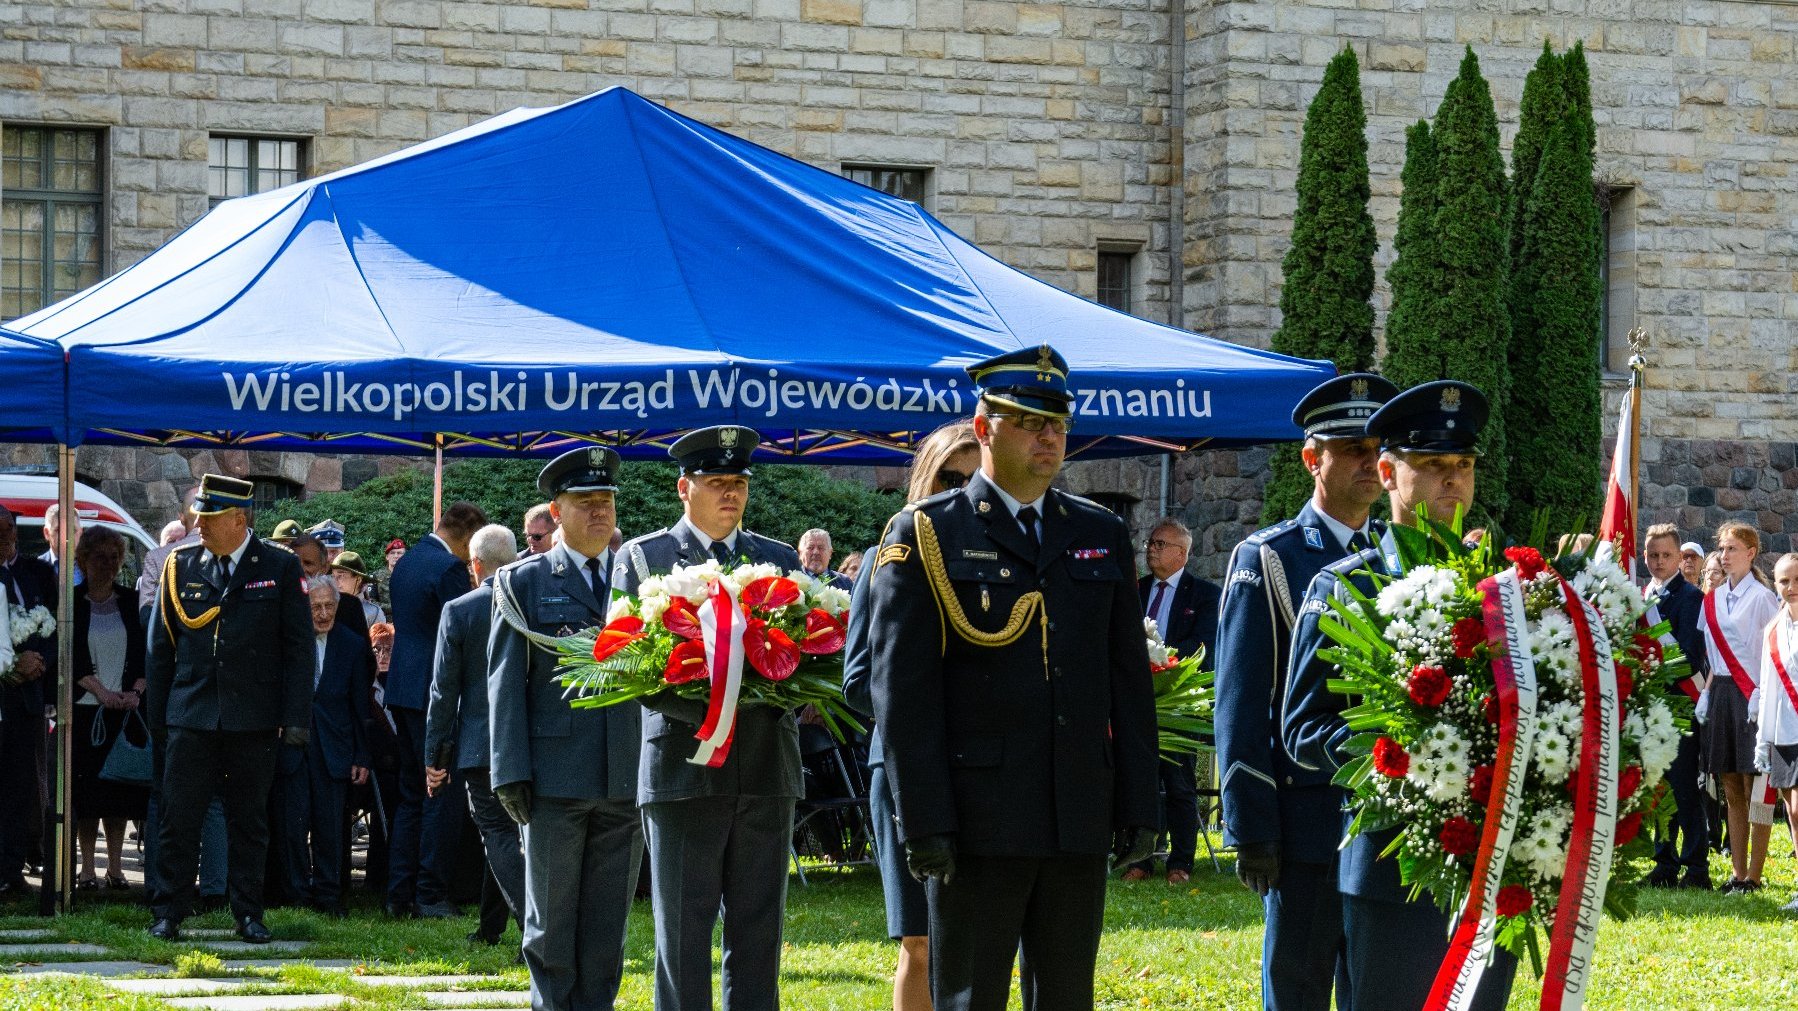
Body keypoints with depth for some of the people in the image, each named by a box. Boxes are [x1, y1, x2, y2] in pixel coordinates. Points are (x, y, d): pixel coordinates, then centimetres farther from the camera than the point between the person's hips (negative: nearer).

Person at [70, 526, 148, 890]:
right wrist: (103, 693, -15)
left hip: (125, 708, 2)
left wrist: (135, 691, -10)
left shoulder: (132, 603, 8)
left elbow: (144, 654, 6)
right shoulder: (71, 604, 1)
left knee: (120, 789, 2)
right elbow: (73, 659, -5)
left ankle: (115, 867, 8)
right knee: (87, 789, -1)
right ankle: (87, 868, 5)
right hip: (85, 709, -2)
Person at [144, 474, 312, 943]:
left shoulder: (280, 569, 1)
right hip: (190, 717, 1)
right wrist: (156, 716, 8)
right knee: (179, 818, -1)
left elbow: (298, 648, 1)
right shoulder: (180, 566, 6)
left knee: (249, 822, 7)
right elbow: (161, 645, 11)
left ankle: (248, 915, 15)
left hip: (253, 722, -1)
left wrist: (295, 719, -5)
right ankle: (168, 915, 6)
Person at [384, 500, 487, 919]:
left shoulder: (407, 562, 13)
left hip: (402, 689, 9)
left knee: (410, 795, 13)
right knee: (442, 795, -4)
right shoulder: (449, 568, -15)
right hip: (435, 691, -9)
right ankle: (430, 894, -4)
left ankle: (399, 894, 11)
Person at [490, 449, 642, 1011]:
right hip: (556, 779, -2)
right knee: (551, 922, 3)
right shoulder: (525, 582, 5)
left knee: (608, 923, 6)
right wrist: (511, 773, -8)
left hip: (628, 779, 2)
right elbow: (506, 683, 1)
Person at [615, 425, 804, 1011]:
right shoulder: (642, 558, 4)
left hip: (767, 770, 3)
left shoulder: (781, 561, 14)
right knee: (683, 929, 0)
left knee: (759, 930, 6)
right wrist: (703, 712, -19)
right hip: (683, 768, -3)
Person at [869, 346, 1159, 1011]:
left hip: (1081, 824, 4)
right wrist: (924, 823, -13)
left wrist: (1138, 806, 6)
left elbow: (1130, 679, 12)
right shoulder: (925, 535, -2)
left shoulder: (1102, 534, 13)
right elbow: (903, 691, -7)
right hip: (977, 823, -4)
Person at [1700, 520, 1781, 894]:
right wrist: (1707, 691, 8)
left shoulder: (1762, 597, -7)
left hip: (1751, 695, -7)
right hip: (1721, 694, 7)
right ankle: (1737, 872, 12)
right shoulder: (1713, 599, 13)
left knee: (1754, 790, -4)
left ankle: (1754, 875, -1)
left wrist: (1760, 695, -17)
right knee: (1732, 791, 9)